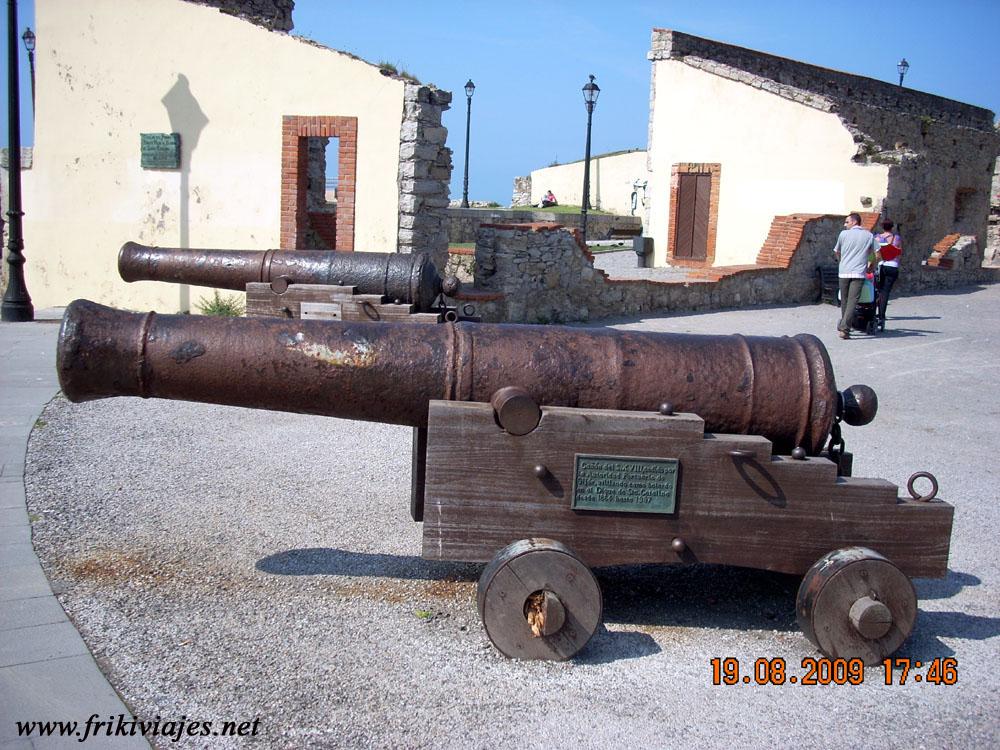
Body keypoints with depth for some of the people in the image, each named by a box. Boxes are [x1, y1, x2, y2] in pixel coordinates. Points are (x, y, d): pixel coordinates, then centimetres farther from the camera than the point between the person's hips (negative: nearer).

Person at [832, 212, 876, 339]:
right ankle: (844, 328, -19)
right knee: (852, 301, -7)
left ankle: (843, 326, 22)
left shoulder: (844, 234, 7)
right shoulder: (869, 235, 9)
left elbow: (836, 253, 18)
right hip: (859, 273, -1)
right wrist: (870, 265, 27)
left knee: (844, 301, 13)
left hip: (843, 272, 1)